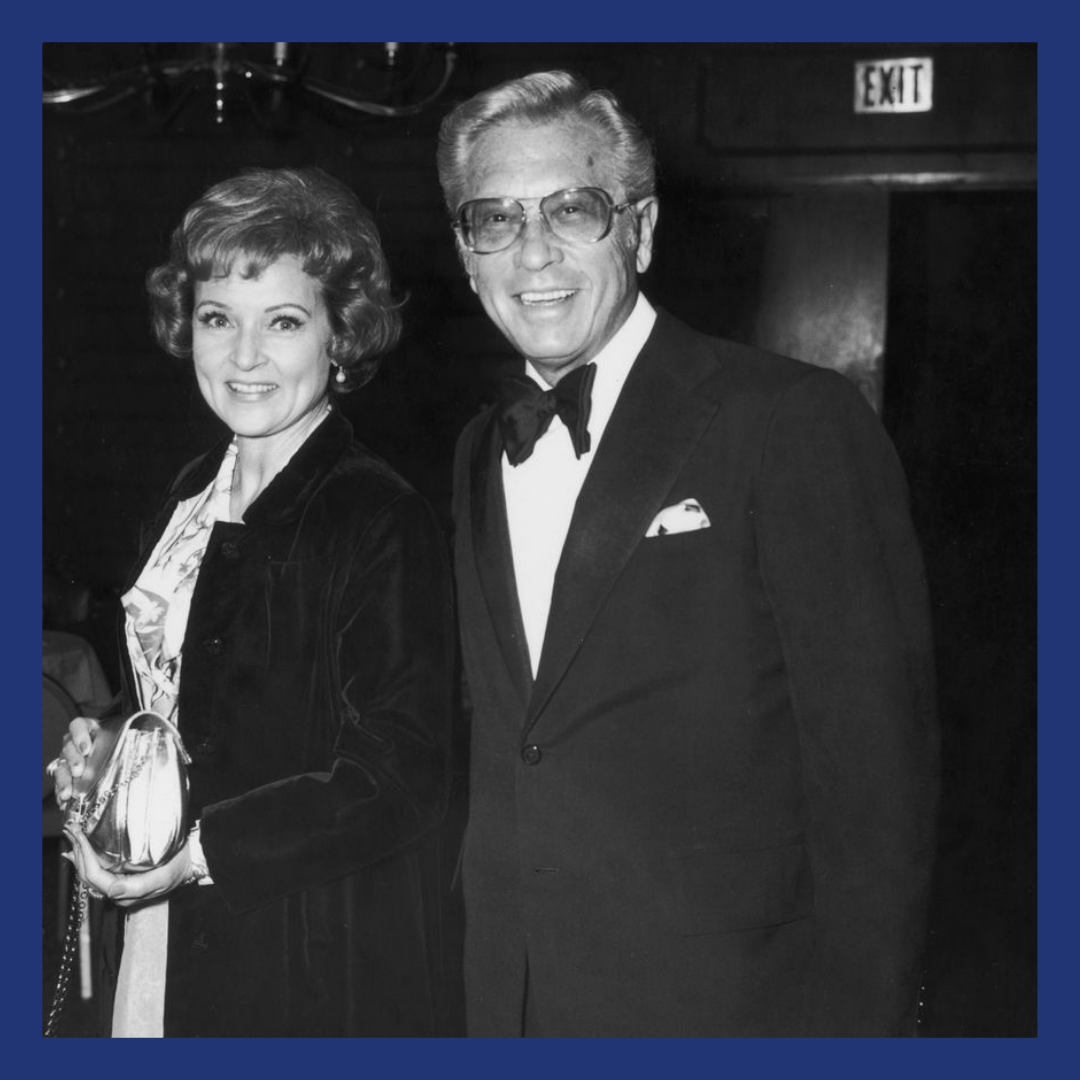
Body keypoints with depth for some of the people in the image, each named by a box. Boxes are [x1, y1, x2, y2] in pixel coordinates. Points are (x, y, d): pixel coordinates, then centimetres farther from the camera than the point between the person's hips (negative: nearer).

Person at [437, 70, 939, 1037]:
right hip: (504, 1003, 6)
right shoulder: (477, 456, 9)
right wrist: (477, 982, 4)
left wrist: (858, 1026, -17)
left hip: (728, 1005, -5)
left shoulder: (793, 420, -12)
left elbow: (875, 763, -14)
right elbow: (495, 757, 11)